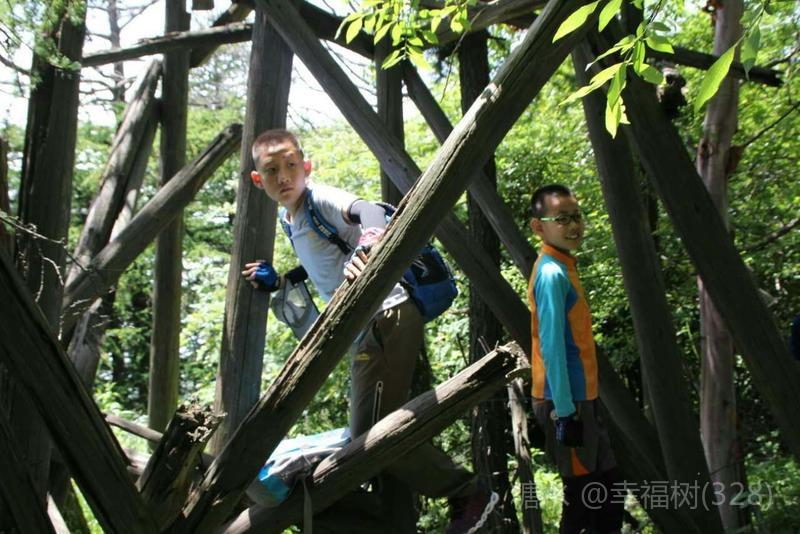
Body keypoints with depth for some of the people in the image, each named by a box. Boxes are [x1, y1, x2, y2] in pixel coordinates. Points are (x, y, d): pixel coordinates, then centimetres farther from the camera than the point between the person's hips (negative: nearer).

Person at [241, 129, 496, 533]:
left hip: (386, 319, -10)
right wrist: (277, 281, 20)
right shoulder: (288, 219, 15)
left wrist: (365, 245, -54)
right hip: (367, 330, 10)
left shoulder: (321, 199, -13)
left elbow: (370, 212, -34)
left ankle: (469, 495, 4)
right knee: (371, 433, 18)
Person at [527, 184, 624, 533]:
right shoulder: (552, 273, -16)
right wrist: (565, 410, -21)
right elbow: (552, 347, -21)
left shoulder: (562, 268, 12)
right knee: (583, 494, -1)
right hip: (566, 403, -10)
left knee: (607, 485, 16)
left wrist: (577, 405, 17)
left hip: (581, 399, 10)